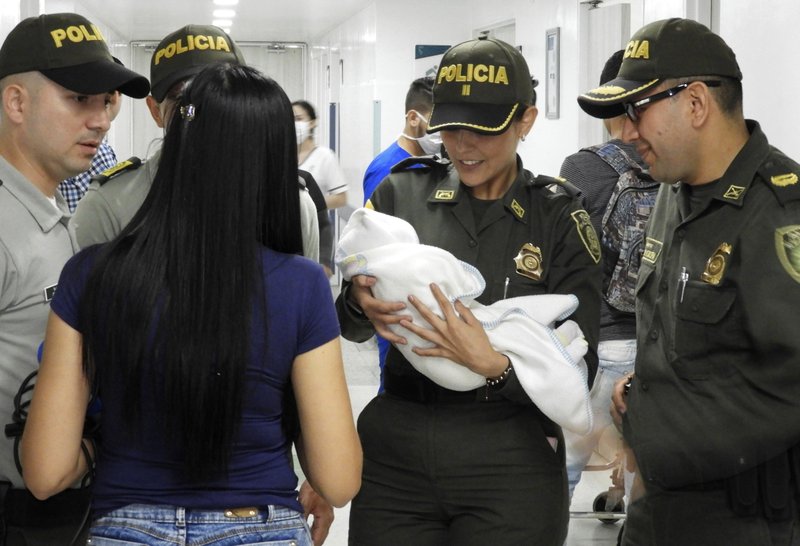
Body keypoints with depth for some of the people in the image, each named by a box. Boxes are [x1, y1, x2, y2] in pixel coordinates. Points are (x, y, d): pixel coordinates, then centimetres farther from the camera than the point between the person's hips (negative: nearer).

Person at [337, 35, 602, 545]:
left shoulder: (560, 217, -4)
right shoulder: (402, 194, 1)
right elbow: (348, 327, 8)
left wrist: (491, 364, -25)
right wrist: (360, 304, -15)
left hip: (511, 465, -2)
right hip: (394, 451, 2)